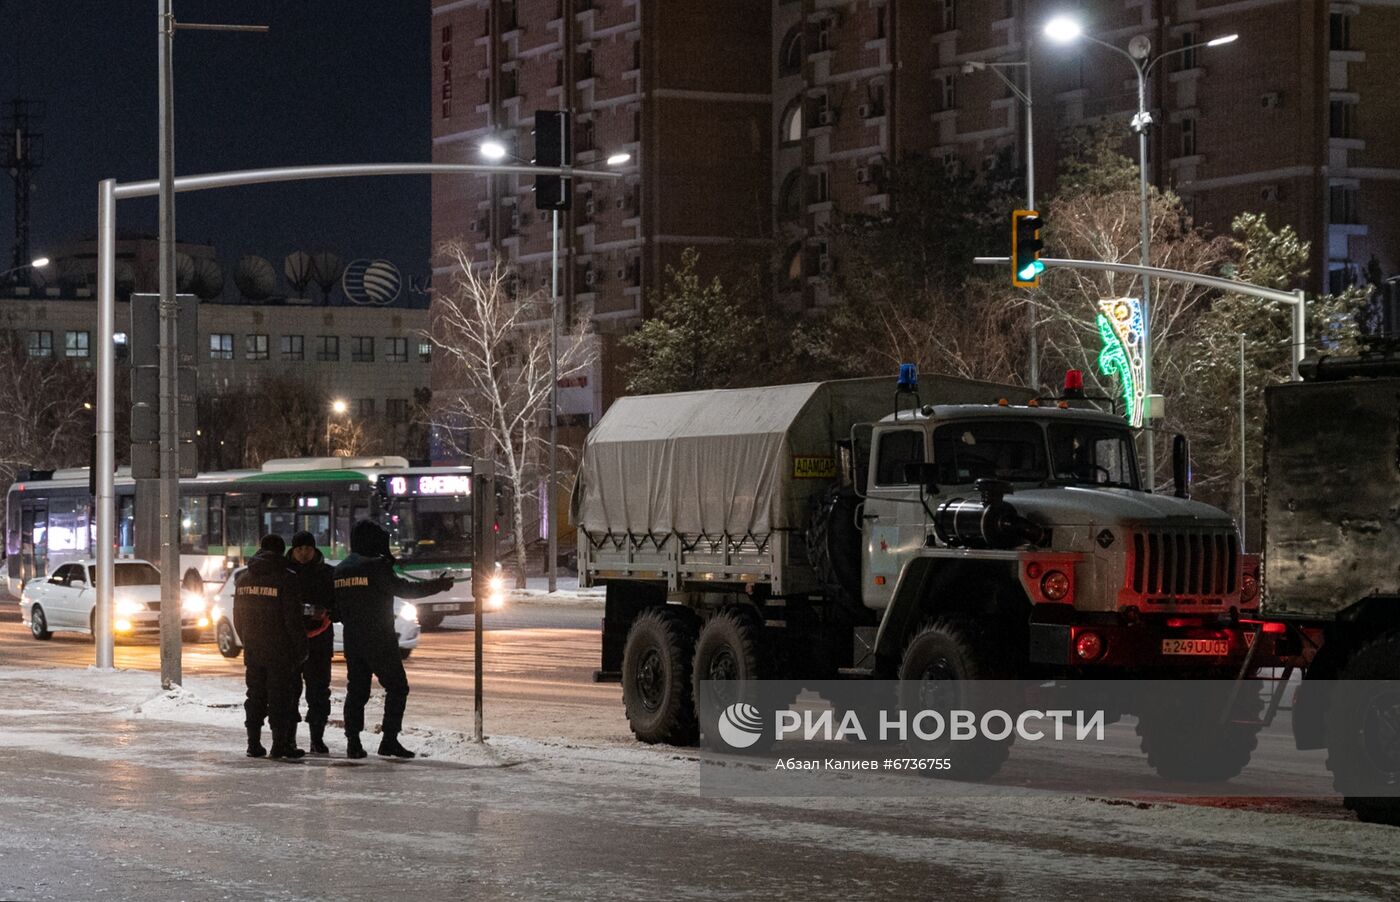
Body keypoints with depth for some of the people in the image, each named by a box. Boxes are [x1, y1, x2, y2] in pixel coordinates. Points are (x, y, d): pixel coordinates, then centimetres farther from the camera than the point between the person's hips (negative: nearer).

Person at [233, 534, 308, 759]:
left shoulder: (243, 579, 9)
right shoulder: (286, 578, -12)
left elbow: (238, 618, 14)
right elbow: (293, 619, -14)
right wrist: (301, 648, -6)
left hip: (252, 650, 5)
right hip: (280, 652, -5)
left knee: (255, 695, 11)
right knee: (280, 696, 0)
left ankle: (254, 743, 11)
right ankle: (280, 744, -2)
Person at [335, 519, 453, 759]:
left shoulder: (340, 570, 10)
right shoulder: (374, 566, -13)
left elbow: (336, 607, 14)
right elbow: (403, 589, -13)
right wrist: (439, 585, -6)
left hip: (352, 641, 7)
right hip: (379, 640, -7)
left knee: (356, 689, 10)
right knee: (397, 687, 0)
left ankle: (353, 741, 4)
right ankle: (389, 739, -6)